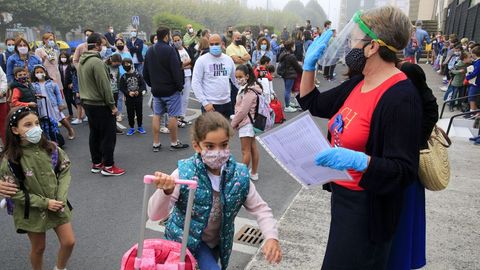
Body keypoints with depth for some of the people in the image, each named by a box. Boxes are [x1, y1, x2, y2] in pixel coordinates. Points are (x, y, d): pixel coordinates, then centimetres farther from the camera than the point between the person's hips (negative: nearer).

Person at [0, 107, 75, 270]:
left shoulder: (50, 148, -9)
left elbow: (65, 170, -2)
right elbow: (14, 192, -14)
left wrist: (61, 198, -13)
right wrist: (44, 203, -17)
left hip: (57, 204, 3)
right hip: (32, 210, -3)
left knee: (69, 242, 9)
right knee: (38, 248, 14)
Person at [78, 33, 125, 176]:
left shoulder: (82, 61, 11)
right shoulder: (97, 62, -19)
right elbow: (104, 85, -20)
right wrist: (112, 105, -15)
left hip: (87, 103, 10)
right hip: (100, 105, -9)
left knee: (94, 133, 15)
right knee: (109, 134, -3)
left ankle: (96, 163, 22)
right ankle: (108, 166, 1)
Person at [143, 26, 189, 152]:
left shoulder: (150, 51, 9)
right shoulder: (169, 50, -15)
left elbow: (145, 72, 15)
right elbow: (176, 70, -17)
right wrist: (180, 86, -7)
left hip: (156, 90, 7)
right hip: (170, 90, -7)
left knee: (156, 115, 10)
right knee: (172, 115, 2)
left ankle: (156, 143, 14)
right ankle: (174, 143, 10)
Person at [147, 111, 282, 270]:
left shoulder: (239, 176, -16)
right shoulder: (185, 173, -24)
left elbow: (260, 209, -7)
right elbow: (155, 214, -25)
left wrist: (271, 237, -23)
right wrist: (166, 191, -45)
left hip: (217, 243, 4)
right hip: (186, 240, -4)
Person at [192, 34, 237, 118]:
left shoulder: (228, 59, 7)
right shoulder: (202, 60, -6)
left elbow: (236, 79, 18)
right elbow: (195, 83, -9)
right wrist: (205, 103, -15)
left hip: (227, 103, 5)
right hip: (210, 105, -5)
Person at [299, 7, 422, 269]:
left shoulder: (401, 97, -23)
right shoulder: (359, 83, 3)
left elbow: (404, 171, -24)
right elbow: (313, 105, 14)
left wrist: (359, 161, -40)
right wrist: (309, 64, 3)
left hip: (367, 206, -8)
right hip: (342, 195, 9)